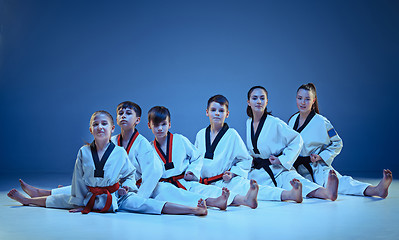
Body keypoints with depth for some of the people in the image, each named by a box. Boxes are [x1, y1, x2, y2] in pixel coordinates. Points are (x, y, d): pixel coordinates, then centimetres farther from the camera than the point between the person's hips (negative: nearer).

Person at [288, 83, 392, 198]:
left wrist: (321, 157, -13)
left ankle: (375, 190, -59)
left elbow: (337, 143, -1)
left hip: (317, 168, -6)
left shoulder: (321, 122, -9)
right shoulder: (292, 120, 6)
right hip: (296, 169, 6)